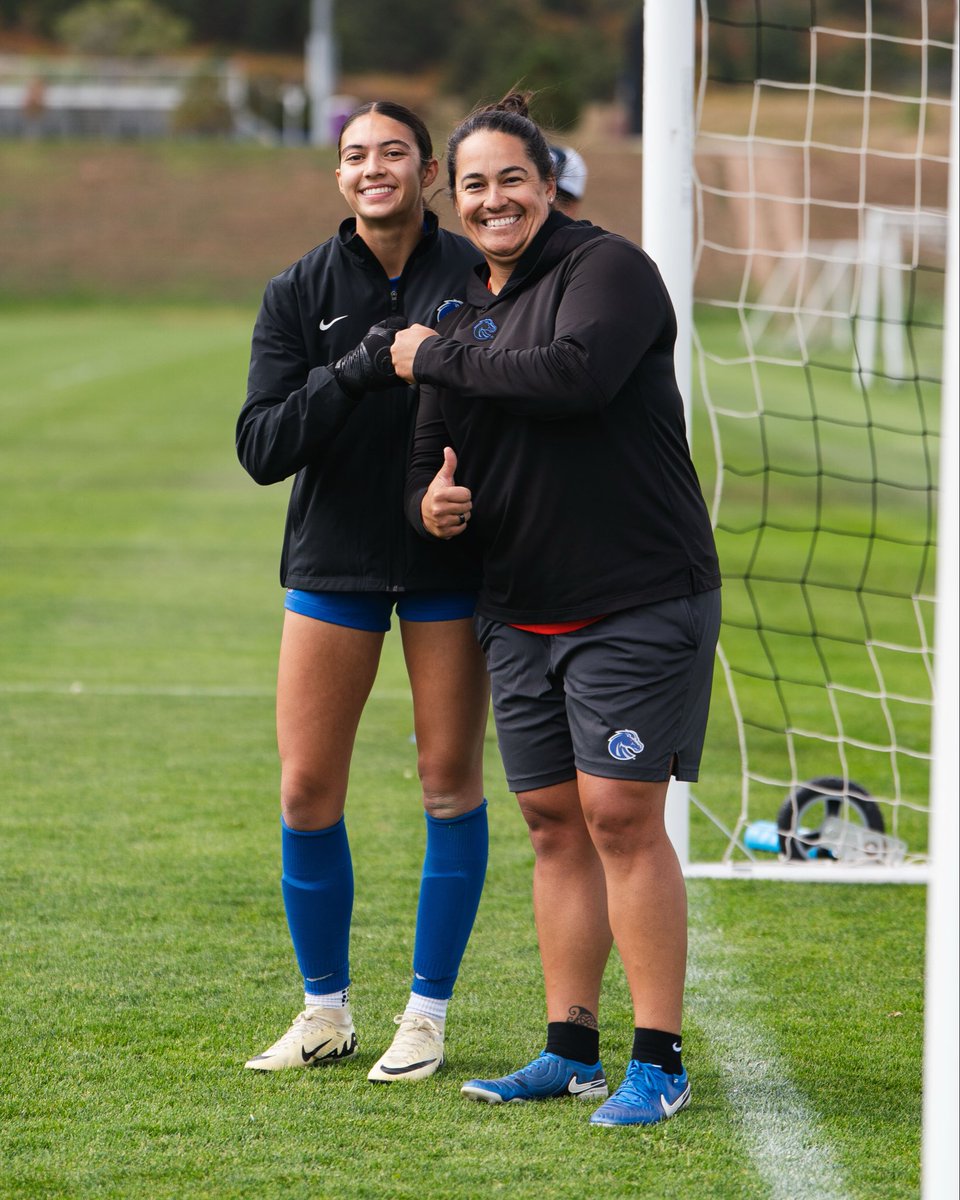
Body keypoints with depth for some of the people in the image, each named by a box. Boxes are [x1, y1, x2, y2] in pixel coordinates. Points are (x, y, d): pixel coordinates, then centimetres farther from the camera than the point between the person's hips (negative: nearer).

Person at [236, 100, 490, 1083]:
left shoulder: (477, 275, -5)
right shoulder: (300, 294, -2)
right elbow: (261, 447, -10)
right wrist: (354, 372, -24)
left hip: (448, 562, -1)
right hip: (333, 561, 1)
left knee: (450, 781, 0)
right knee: (307, 791, 0)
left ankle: (427, 1014, 13)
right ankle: (325, 1012, 15)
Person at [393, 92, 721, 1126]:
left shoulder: (605, 268, -7)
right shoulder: (461, 312, 15)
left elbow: (575, 373, -27)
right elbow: (433, 458, 20)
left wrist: (436, 359, -15)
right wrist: (430, 505, -4)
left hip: (639, 603, -7)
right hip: (520, 612, 7)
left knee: (622, 815, -10)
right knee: (553, 821, 9)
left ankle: (658, 1062, -5)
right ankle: (571, 1050, 16)